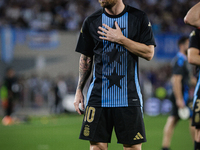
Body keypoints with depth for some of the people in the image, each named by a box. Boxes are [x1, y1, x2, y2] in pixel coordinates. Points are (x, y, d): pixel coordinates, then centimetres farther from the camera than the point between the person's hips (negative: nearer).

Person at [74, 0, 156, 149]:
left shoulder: (139, 18, 2)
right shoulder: (91, 21, 7)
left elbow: (149, 53, -4)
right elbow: (85, 58, 13)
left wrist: (121, 39, -12)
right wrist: (79, 90, 9)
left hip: (129, 97, -1)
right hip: (98, 96, 1)